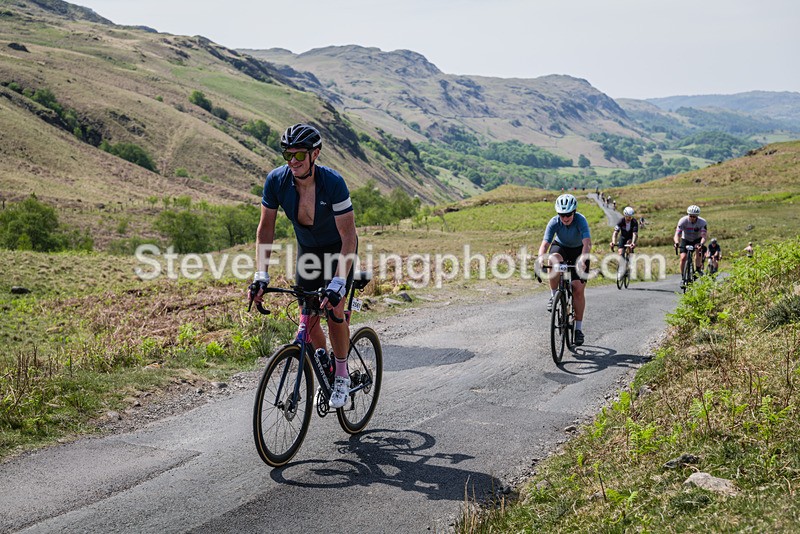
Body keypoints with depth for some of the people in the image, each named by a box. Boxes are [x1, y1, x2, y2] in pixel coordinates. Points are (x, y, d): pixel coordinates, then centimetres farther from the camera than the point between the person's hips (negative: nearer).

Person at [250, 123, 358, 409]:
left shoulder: (332, 182, -33)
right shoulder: (276, 180, -23)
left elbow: (349, 238, -33)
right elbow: (265, 227, -12)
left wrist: (337, 285, -42)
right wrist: (261, 275, -20)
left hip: (338, 248, -4)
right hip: (307, 248, 4)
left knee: (334, 311, -17)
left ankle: (342, 374, 4)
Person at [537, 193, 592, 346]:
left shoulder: (580, 220, -31)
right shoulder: (554, 222, -25)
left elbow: (587, 243, -42)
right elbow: (545, 244, -32)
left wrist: (582, 261, -59)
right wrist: (541, 258, -52)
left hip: (578, 251, -1)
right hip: (560, 247, 1)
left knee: (578, 289, -9)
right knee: (554, 260, -37)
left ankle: (578, 328, 2)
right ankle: (554, 296, -17)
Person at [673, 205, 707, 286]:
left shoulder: (702, 222, -26)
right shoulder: (683, 221, -27)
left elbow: (703, 236, -35)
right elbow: (677, 234, -32)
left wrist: (701, 244, -57)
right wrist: (677, 243, -54)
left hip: (697, 240, 0)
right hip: (685, 240, 0)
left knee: (698, 251, -31)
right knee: (683, 258, -18)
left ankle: (698, 269, -10)